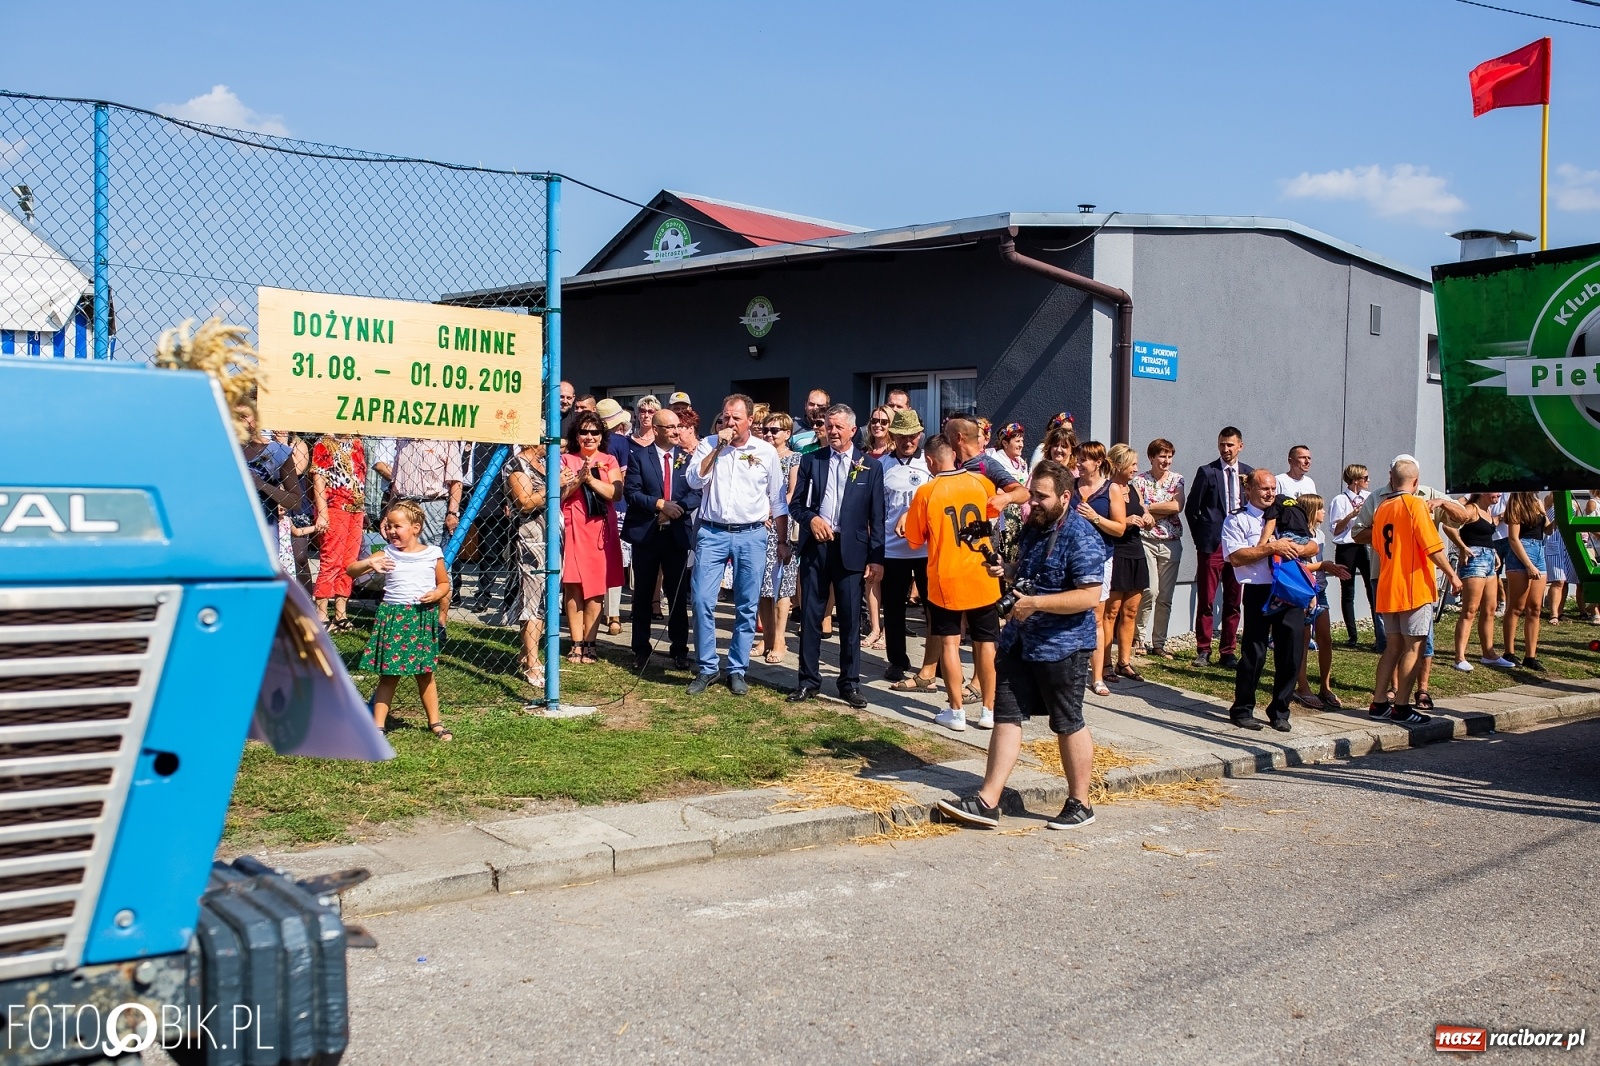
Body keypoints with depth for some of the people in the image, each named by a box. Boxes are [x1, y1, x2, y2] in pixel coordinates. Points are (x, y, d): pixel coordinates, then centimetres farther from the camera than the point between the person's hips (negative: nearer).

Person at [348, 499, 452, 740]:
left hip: (423, 618, 0)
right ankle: (378, 725, 8)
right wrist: (368, 564, -24)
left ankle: (435, 722, 24)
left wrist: (437, 594, -11)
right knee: (388, 675, 2)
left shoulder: (433, 554, 1)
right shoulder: (385, 555, 0)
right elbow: (351, 570, -5)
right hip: (393, 617, 0)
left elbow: (444, 583, 11)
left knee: (425, 674, 11)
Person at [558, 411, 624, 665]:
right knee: (573, 587, -4)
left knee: (596, 589, 0)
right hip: (573, 529, -1)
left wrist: (591, 479, -13)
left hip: (601, 530, 1)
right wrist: (578, 480, -14)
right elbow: (558, 495, -1)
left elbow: (616, 493, -3)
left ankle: (589, 643, 6)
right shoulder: (566, 460, 8)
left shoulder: (609, 461, 11)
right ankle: (576, 644, 1)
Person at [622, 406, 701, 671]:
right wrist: (659, 504, -19)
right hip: (645, 533, -1)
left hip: (677, 534, 1)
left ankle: (679, 650, 16)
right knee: (643, 595, 8)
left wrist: (678, 507, -18)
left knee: (678, 595, 6)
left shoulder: (687, 458, 4)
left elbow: (696, 493, -1)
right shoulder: (639, 456, 0)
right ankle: (641, 650, 18)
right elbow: (631, 492, -8)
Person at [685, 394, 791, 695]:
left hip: (751, 535, 0)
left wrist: (783, 542, 9)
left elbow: (778, 501, 9)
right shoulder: (708, 446, 4)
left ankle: (737, 670, 15)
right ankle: (708, 668, 7)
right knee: (702, 601, -7)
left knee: (747, 607, 4)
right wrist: (717, 448, -13)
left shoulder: (766, 452, 4)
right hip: (712, 533, 0)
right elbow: (695, 481, -10)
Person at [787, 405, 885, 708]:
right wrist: (811, 518, -11)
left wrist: (876, 557, -4)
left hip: (850, 548, -1)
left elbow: (876, 516, 1)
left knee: (850, 618, 3)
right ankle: (809, 680, 14)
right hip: (815, 546, 2)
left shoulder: (870, 466, 3)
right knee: (810, 615, 5)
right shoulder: (811, 460, 7)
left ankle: (850, 682, 12)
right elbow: (795, 503, 10)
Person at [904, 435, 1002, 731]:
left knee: (949, 643, 7)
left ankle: (956, 712, 7)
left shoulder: (926, 492, -9)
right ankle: (989, 710, 15)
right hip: (982, 577, 2)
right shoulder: (981, 482, -2)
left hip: (946, 579, -2)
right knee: (986, 643, 10)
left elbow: (915, 540, 0)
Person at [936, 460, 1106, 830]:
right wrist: (1005, 573, 5)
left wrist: (1036, 603, -25)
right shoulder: (1032, 527, 11)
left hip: (1062, 646, -8)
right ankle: (987, 802, 6)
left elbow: (1089, 596, -24)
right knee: (1006, 717, 5)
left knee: (1068, 725, 4)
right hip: (1020, 640, 8)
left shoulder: (1081, 539, -17)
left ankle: (1080, 805, 19)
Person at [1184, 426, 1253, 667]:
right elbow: (1191, 509, 1)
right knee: (1206, 600, -1)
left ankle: (1228, 652, 14)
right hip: (1212, 545, -3)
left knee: (1233, 602, 7)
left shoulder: (1249, 473, 9)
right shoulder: (1207, 472, -1)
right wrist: (1201, 538, 1)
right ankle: (1203, 651, 7)